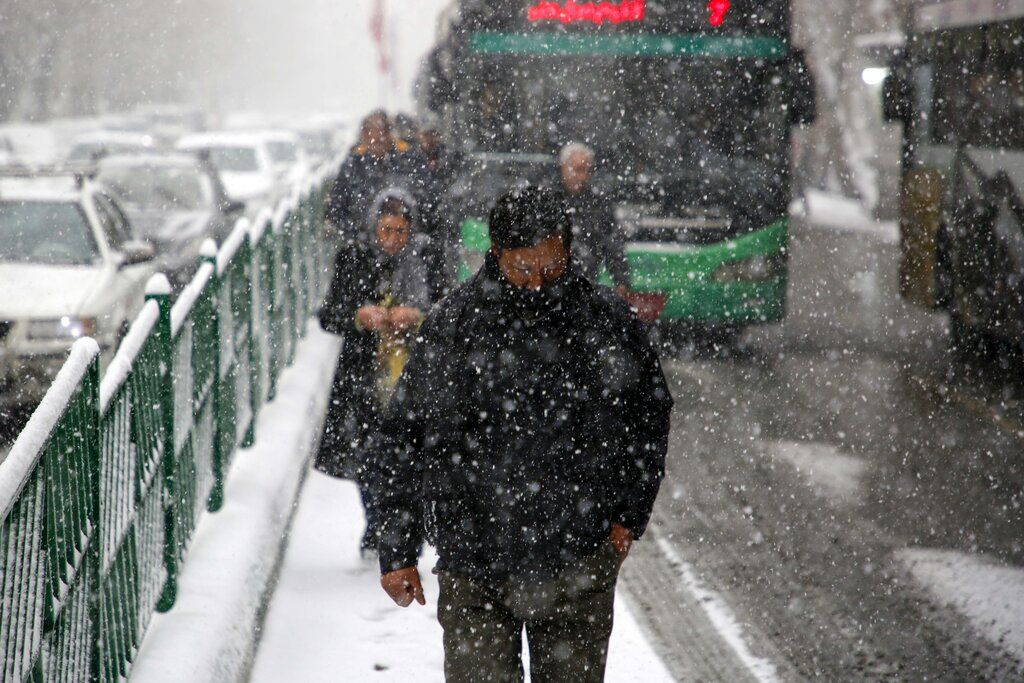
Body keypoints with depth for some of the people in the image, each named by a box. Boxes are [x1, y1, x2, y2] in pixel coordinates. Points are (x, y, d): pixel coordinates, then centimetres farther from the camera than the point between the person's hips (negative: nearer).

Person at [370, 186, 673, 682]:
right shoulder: (450, 326, -5)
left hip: (578, 566, 1)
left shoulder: (609, 323, -2)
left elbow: (651, 417, 14)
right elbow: (402, 441, 2)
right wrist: (397, 552, 1)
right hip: (473, 569, -1)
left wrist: (628, 517, 7)